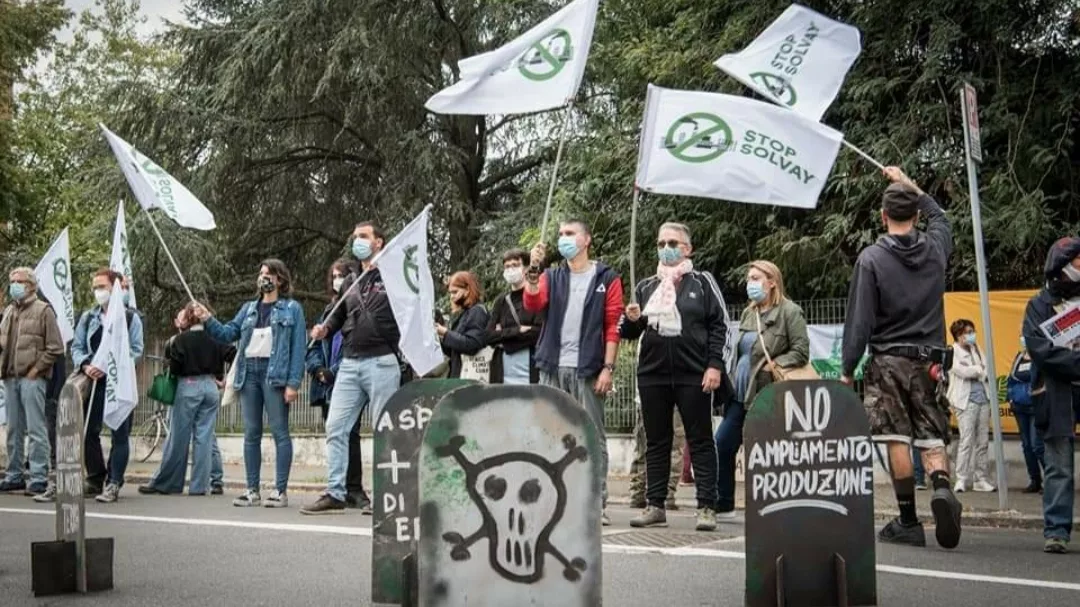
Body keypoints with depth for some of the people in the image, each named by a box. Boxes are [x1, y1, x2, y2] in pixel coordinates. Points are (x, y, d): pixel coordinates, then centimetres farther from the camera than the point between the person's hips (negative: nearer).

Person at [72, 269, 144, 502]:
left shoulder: (131, 318, -1)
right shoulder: (88, 317, 11)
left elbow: (136, 351, -6)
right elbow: (77, 347, 11)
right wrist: (85, 366, -9)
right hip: (93, 380, 4)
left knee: (120, 434, -3)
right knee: (89, 431, 7)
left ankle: (113, 484, 0)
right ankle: (95, 480, 20)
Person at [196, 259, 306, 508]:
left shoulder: (292, 309, 3)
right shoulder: (249, 308, 20)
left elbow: (298, 347, -4)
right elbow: (228, 333, 13)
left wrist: (293, 383, -13)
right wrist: (208, 320, -5)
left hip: (274, 374, -6)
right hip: (249, 372, 6)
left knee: (279, 432, -6)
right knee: (251, 434, 6)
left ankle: (281, 491, -3)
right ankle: (253, 490, 11)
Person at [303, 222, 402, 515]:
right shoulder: (350, 282, 19)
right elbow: (339, 315, 26)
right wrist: (324, 328, 6)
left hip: (381, 362, -6)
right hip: (350, 363, 6)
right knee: (335, 427, 0)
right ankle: (335, 494, 4)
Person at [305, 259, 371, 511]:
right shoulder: (329, 310, 21)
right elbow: (315, 346, 19)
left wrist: (335, 371, -15)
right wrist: (318, 368, 1)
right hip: (328, 386, 7)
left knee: (348, 435, -10)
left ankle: (353, 490, -6)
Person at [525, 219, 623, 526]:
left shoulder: (607, 278, 6)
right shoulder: (551, 277, 16)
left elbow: (613, 325, -1)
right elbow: (532, 304, -3)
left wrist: (608, 367, -9)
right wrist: (533, 270, -14)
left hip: (588, 369, -3)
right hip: (553, 368, 3)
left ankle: (597, 504, 0)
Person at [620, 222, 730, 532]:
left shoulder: (702, 282, 4)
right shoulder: (645, 287, 15)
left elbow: (720, 325, 0)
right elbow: (627, 331, 19)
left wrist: (715, 365, -10)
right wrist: (631, 320, -5)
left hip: (694, 376, -4)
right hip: (653, 375, 4)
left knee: (700, 441, 0)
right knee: (656, 442, 8)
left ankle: (707, 507, 2)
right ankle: (655, 506, 13)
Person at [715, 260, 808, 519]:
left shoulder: (789, 312, -7)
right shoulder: (748, 313, 15)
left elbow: (801, 351, -12)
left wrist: (771, 365, -17)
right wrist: (731, 383, 13)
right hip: (740, 395, 8)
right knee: (722, 446, 5)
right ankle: (723, 506, 16)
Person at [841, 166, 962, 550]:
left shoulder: (871, 258, -8)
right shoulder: (936, 247, 4)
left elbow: (859, 319, -10)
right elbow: (939, 217, 30)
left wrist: (847, 369, -3)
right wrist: (909, 185, 39)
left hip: (888, 360, -3)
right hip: (929, 359, 3)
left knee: (897, 439, 0)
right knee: (932, 436, 8)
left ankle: (908, 522, 4)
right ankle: (942, 488, -20)